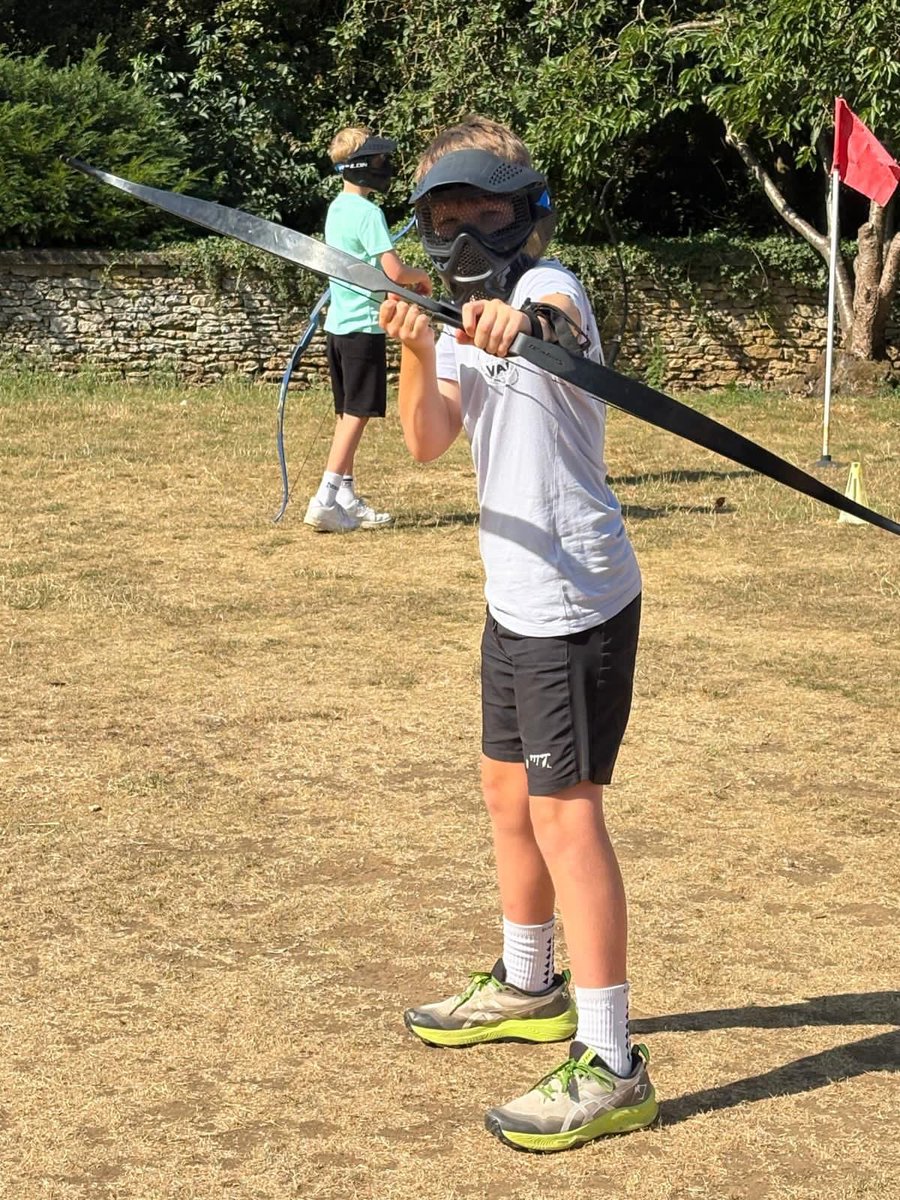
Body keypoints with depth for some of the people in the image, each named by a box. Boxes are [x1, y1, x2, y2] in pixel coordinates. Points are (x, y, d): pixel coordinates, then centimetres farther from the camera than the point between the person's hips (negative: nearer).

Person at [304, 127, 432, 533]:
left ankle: (347, 499, 18)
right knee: (356, 413, -7)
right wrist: (421, 277, -2)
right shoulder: (367, 212, -14)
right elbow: (394, 270, -22)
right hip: (364, 326, -9)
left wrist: (406, 282, 15)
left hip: (337, 324, 9)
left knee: (347, 414, 13)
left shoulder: (336, 208, 13)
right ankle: (325, 500, -12)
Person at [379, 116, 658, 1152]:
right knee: (509, 796, 20)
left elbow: (557, 321, -37)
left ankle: (610, 1067, -6)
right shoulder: (465, 324, 13)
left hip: (578, 600, -9)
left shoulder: (548, 285, -10)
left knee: (564, 815, -10)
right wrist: (416, 353, -22)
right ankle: (527, 988, 40)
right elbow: (427, 441, -4)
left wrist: (519, 319, -60)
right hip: (515, 596, 9)